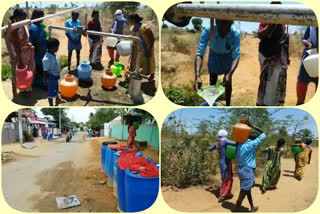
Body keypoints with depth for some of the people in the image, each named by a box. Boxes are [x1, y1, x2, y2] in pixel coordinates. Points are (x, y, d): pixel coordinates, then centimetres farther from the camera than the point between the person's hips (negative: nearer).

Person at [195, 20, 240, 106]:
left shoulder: (235, 33, -37)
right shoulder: (207, 31, -38)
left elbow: (236, 56, -40)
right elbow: (200, 54, -43)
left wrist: (230, 73, -58)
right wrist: (197, 76, -57)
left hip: (228, 55, 0)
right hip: (214, 55, 0)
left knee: (228, 81, -1)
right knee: (213, 80, 3)